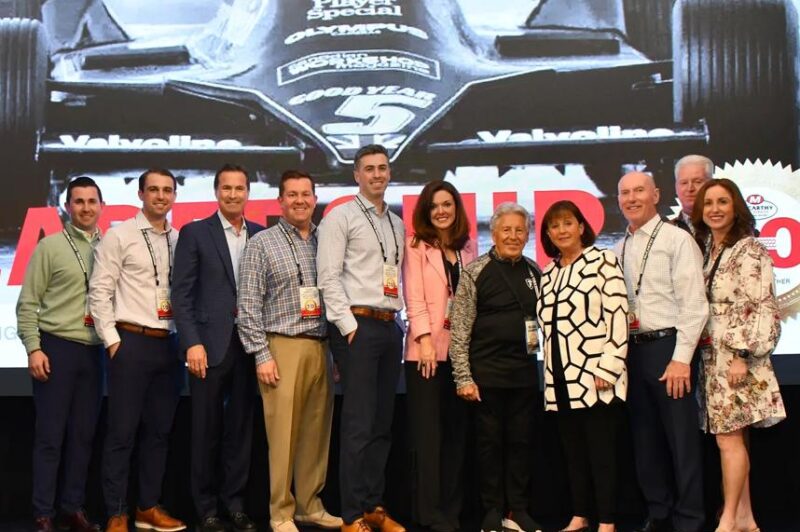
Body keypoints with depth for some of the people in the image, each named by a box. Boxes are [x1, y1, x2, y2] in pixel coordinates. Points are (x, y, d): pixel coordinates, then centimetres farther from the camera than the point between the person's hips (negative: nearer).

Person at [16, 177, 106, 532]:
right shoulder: (50, 246, -1)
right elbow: (28, 303, -2)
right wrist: (33, 348, -10)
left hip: (94, 351, 3)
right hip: (56, 347, -3)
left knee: (83, 435, 8)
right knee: (50, 435, 0)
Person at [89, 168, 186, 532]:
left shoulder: (179, 240, 10)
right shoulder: (119, 236, -2)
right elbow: (99, 292, -5)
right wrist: (112, 340, -9)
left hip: (169, 344, 5)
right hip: (131, 342, -5)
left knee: (159, 430, 11)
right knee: (122, 431, 0)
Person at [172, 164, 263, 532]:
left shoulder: (261, 235, 10)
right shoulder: (195, 233, 1)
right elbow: (182, 293, -3)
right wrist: (192, 343, -12)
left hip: (250, 344, 3)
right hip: (210, 343, -3)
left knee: (241, 426, 9)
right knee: (206, 429, 4)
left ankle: (234, 501, 19)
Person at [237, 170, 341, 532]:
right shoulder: (262, 244, 0)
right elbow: (249, 305, -3)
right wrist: (262, 354, -9)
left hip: (321, 347, 4)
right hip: (282, 346, -4)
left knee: (317, 431, 8)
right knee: (282, 432, -3)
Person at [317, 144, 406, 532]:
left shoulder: (397, 224, 18)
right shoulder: (341, 216, -1)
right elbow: (329, 277, -9)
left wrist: (397, 320, 8)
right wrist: (349, 326, -13)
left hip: (390, 326, 7)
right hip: (357, 325, -7)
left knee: (382, 424, 10)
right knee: (359, 425, -7)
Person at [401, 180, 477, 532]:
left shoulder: (468, 247, 13)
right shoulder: (416, 246, 2)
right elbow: (414, 297, -6)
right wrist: (425, 339, -16)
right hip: (427, 347, -4)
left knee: (456, 430, 7)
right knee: (428, 431, -3)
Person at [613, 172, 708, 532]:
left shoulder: (677, 239, -5)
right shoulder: (619, 249, 13)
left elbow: (693, 304, -10)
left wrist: (681, 358, -16)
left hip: (668, 347, -6)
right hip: (632, 350, 6)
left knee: (682, 440, -2)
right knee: (645, 439, 12)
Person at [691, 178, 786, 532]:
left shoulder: (749, 251, -7)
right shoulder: (704, 250, 14)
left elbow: (761, 308, -13)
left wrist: (742, 356, -18)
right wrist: (699, 351, 10)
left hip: (736, 357, -7)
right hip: (712, 357, 7)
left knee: (728, 438, -8)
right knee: (734, 438, 9)